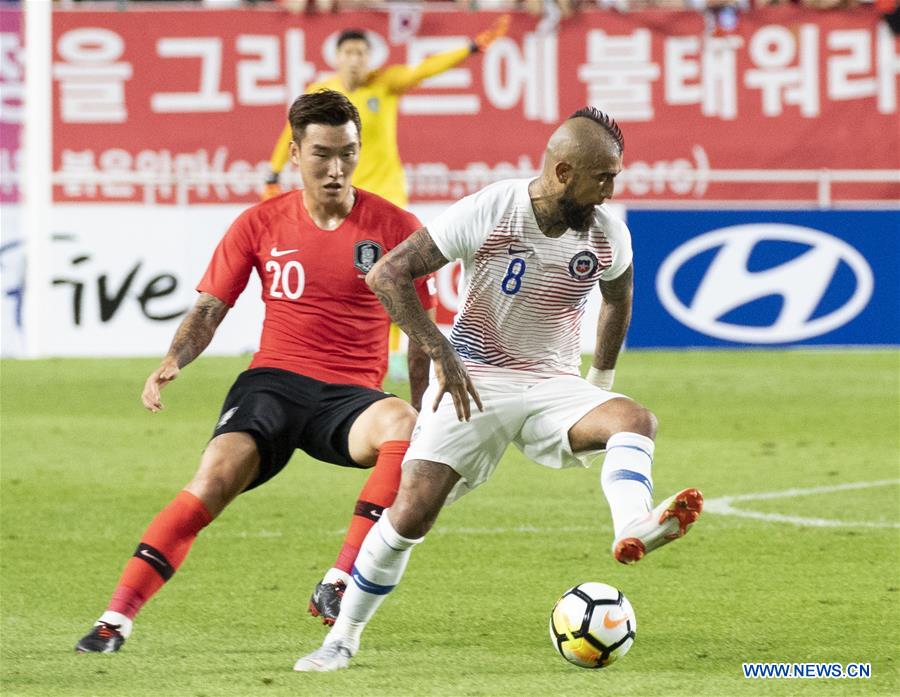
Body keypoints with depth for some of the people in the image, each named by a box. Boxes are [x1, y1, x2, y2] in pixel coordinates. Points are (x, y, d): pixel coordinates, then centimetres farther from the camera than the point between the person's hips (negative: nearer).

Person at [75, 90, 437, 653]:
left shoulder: (395, 227, 3)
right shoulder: (261, 224, 6)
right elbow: (210, 308, 9)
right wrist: (174, 360, -11)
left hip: (350, 395, 0)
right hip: (273, 380, 1)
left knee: (403, 424, -35)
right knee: (217, 475, -26)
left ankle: (338, 585, -33)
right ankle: (117, 617, -23)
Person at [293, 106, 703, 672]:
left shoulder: (608, 234, -4)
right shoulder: (487, 213, -16)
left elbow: (618, 302, 20)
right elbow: (387, 275, -15)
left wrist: (601, 383, 19)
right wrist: (441, 354, -20)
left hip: (555, 388, 3)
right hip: (474, 382, -3)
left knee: (636, 419, -28)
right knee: (411, 513, -14)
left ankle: (634, 526, -56)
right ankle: (343, 639, 4)